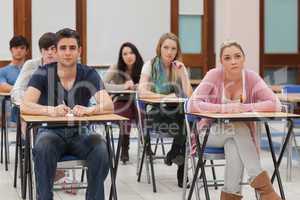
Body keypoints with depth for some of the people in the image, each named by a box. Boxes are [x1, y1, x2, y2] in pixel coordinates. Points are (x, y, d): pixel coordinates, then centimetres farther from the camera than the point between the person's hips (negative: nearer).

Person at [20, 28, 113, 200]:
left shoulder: (89, 74, -5)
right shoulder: (43, 74, -7)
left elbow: (109, 105, -17)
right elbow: (25, 106, -21)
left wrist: (89, 110, -39)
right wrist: (52, 111, -40)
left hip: (80, 133, 1)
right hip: (51, 131, -1)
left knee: (101, 149, -29)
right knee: (43, 149, -34)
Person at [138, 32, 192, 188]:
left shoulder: (180, 67, 6)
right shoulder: (150, 65, -3)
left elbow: (188, 95, -8)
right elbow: (142, 92, -18)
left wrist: (181, 72, -12)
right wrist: (166, 96, -21)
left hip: (176, 113, 4)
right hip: (156, 113, -4)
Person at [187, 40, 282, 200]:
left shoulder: (251, 77, -11)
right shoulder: (214, 75, -17)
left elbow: (274, 104, -20)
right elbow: (192, 105, -28)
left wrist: (244, 108, -29)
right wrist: (226, 108, -35)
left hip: (240, 135, 2)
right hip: (211, 132, -2)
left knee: (234, 147, -34)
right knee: (237, 127, -33)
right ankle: (263, 185, -34)